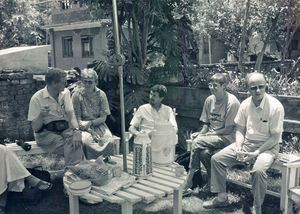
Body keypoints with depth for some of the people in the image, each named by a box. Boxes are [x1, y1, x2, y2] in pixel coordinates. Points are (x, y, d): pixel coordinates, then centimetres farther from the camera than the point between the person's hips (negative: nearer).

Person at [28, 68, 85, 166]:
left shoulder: (65, 92, 7)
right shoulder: (37, 98, -5)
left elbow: (71, 114, -5)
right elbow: (35, 128, -4)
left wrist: (76, 130, -24)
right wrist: (41, 115, -25)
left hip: (65, 129, 4)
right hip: (46, 133, -3)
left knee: (76, 140, -30)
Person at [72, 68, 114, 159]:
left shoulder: (101, 95, -1)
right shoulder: (77, 95, -6)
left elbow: (103, 118, -1)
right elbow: (77, 119, -7)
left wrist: (90, 123, -18)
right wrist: (90, 131, -18)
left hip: (98, 124, 2)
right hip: (84, 127, -1)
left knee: (109, 141, -24)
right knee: (86, 140, -32)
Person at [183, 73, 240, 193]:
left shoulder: (232, 102, -14)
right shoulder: (209, 100, 7)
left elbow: (229, 129, -14)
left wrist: (208, 134, -15)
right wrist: (200, 134, -7)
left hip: (227, 137, -6)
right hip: (210, 136, 6)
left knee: (197, 142, -26)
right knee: (204, 152, -27)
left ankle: (188, 180, -13)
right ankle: (211, 179, -6)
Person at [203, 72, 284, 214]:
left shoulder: (275, 107, -17)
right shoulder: (245, 104, -1)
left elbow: (275, 138, -15)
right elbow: (240, 129, 7)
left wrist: (256, 153, -21)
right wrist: (238, 148, -11)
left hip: (267, 147, -5)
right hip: (246, 143, 5)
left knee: (258, 170, -35)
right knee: (216, 159, -6)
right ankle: (221, 197, 8)